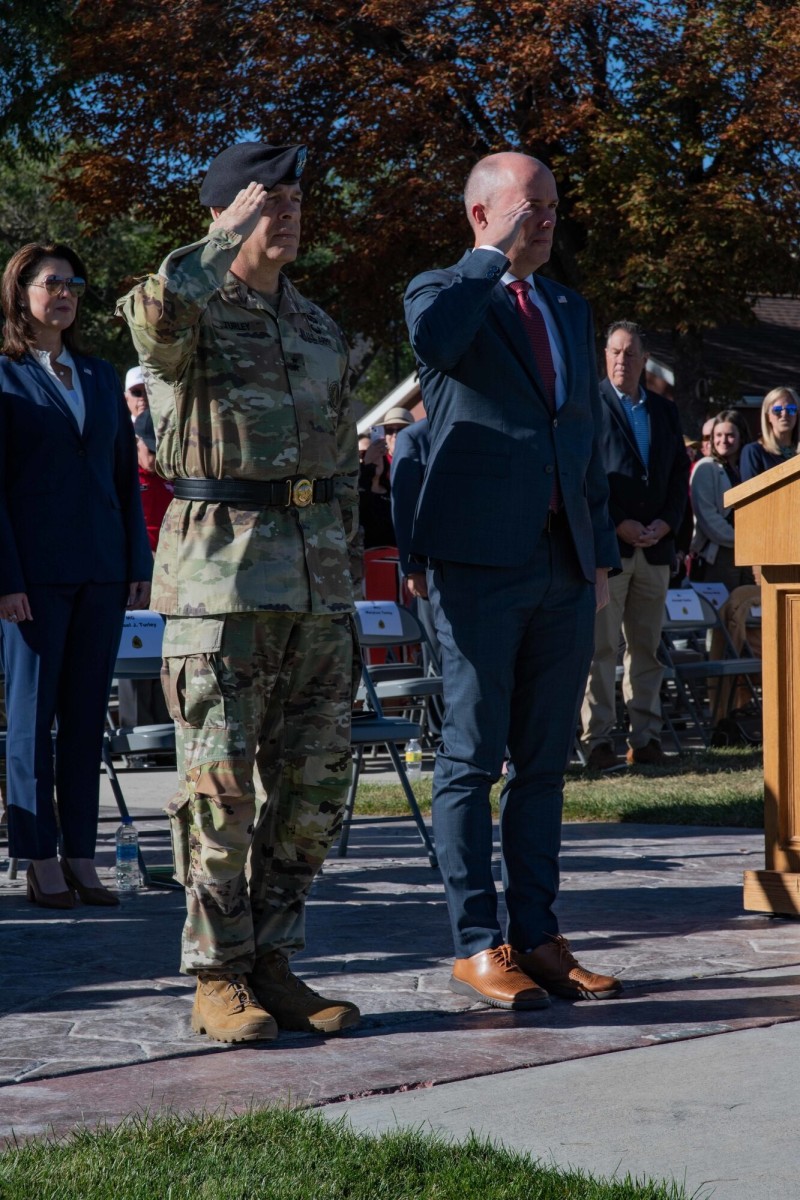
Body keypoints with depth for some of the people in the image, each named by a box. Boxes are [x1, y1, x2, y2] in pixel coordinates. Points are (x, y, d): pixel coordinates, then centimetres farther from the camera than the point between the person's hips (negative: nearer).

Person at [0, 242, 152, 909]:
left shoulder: (102, 377, 15)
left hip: (101, 571, 5)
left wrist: (140, 563, 8)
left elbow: (127, 474, 16)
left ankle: (80, 856, 11)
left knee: (87, 716, 6)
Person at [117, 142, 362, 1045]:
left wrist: (348, 576, 17)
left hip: (317, 573, 6)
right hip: (222, 568, -6)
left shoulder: (318, 326, 19)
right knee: (221, 780, -6)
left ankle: (271, 963, 14)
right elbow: (159, 310, -27)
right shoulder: (190, 312, 1)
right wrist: (232, 236, -13)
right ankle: (218, 977, 3)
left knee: (313, 780, 5)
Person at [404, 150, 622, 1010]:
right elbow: (432, 336, -26)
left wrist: (602, 551, 16)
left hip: (564, 568, 6)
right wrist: (495, 258, -12)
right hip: (481, 561, -6)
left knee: (544, 762, 9)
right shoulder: (442, 291, 1)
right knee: (472, 760, -2)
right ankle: (477, 946, 3)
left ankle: (537, 936, 15)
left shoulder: (570, 310, 20)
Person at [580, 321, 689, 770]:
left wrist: (667, 522, -3)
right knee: (601, 648, -4)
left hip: (655, 545, 5)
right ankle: (599, 739, -1)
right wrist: (619, 525, -12)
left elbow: (680, 471, 14)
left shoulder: (665, 411, 16)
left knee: (647, 648, 7)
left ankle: (646, 736, 11)